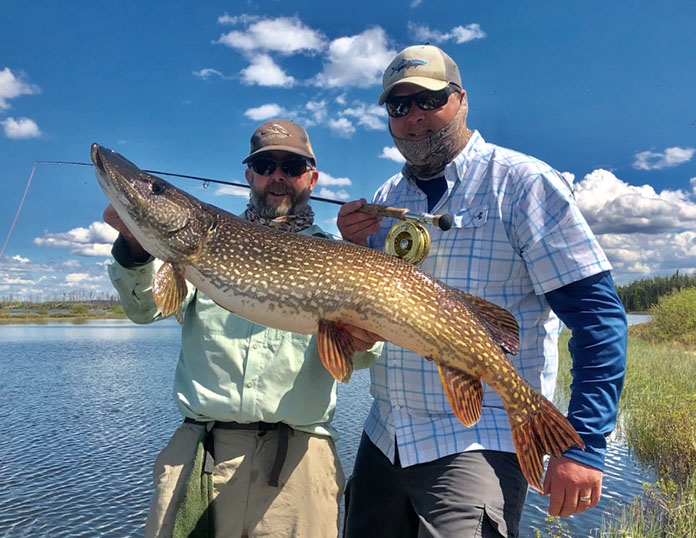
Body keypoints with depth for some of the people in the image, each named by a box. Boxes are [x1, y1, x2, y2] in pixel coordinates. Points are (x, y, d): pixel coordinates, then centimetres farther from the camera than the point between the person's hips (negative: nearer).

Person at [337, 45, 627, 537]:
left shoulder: (523, 183, -7)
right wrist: (353, 250, -5)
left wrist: (586, 444, -18)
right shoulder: (384, 201, 9)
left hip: (480, 442, -5)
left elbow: (598, 313, -11)